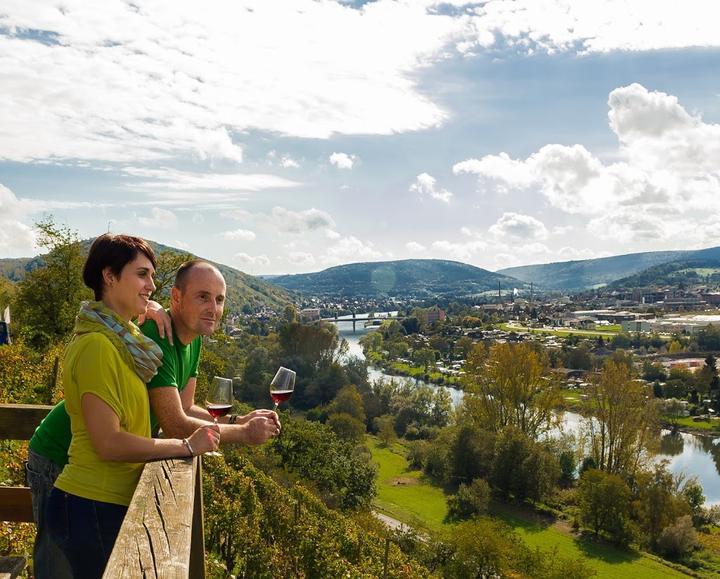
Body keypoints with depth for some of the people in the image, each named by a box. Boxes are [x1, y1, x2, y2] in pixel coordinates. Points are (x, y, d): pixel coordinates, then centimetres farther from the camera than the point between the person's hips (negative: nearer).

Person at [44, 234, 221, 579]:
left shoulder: (118, 336, 7)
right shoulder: (97, 345, -20)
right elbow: (108, 443, -22)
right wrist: (187, 446, -16)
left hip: (110, 502, 9)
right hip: (93, 507, -9)